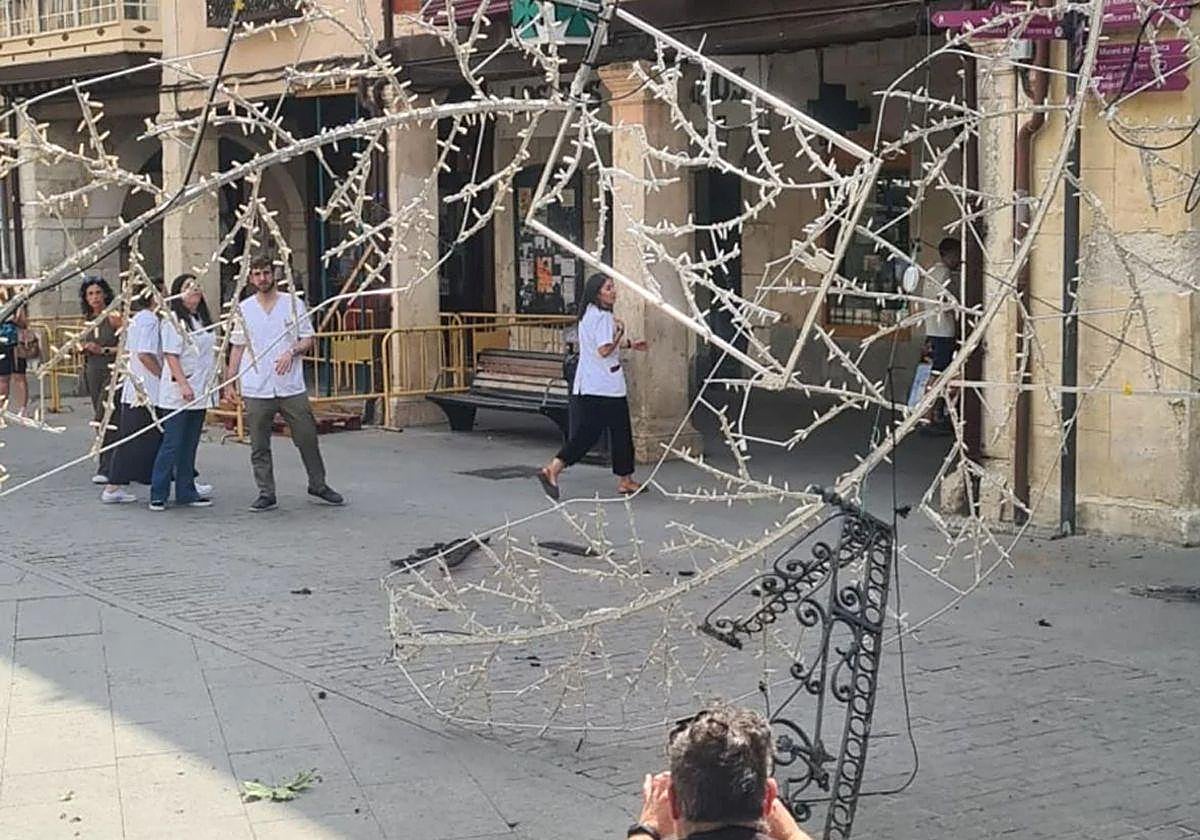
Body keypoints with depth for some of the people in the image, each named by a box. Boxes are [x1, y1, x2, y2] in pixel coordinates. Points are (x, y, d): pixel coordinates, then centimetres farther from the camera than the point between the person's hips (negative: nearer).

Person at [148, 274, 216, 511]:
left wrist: (210, 386, 19)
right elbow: (171, 356, -16)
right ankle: (158, 495, 0)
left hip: (199, 394, 8)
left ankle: (186, 492, 17)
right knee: (171, 445, -6)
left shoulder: (204, 321, 15)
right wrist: (183, 384, -23)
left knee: (190, 446, 11)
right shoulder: (173, 321, -10)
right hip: (176, 395, -8)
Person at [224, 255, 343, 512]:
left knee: (307, 438, 4)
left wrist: (292, 352, -15)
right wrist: (230, 382, 6)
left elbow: (307, 339, 5)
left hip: (292, 387, -1)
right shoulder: (244, 309, 6)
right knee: (259, 447, 3)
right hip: (256, 391, 1)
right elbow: (237, 347, 10)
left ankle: (318, 485, 20)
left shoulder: (293, 303, 3)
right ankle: (266, 494, 11)